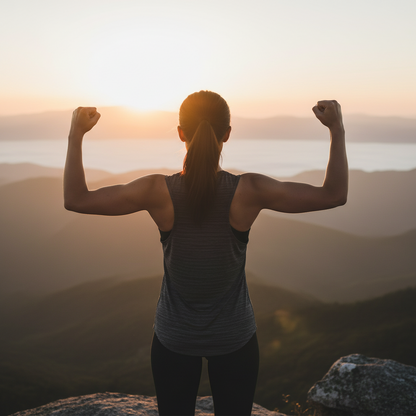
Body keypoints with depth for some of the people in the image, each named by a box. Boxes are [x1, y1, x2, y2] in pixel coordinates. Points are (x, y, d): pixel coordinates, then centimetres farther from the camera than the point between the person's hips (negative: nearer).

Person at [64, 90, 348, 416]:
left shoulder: (159, 192, -21)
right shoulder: (249, 191, -22)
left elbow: (76, 199, -13)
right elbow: (334, 195, -15)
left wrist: (76, 135, -6)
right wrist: (337, 129, -8)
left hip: (174, 340, 1)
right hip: (235, 339, 0)